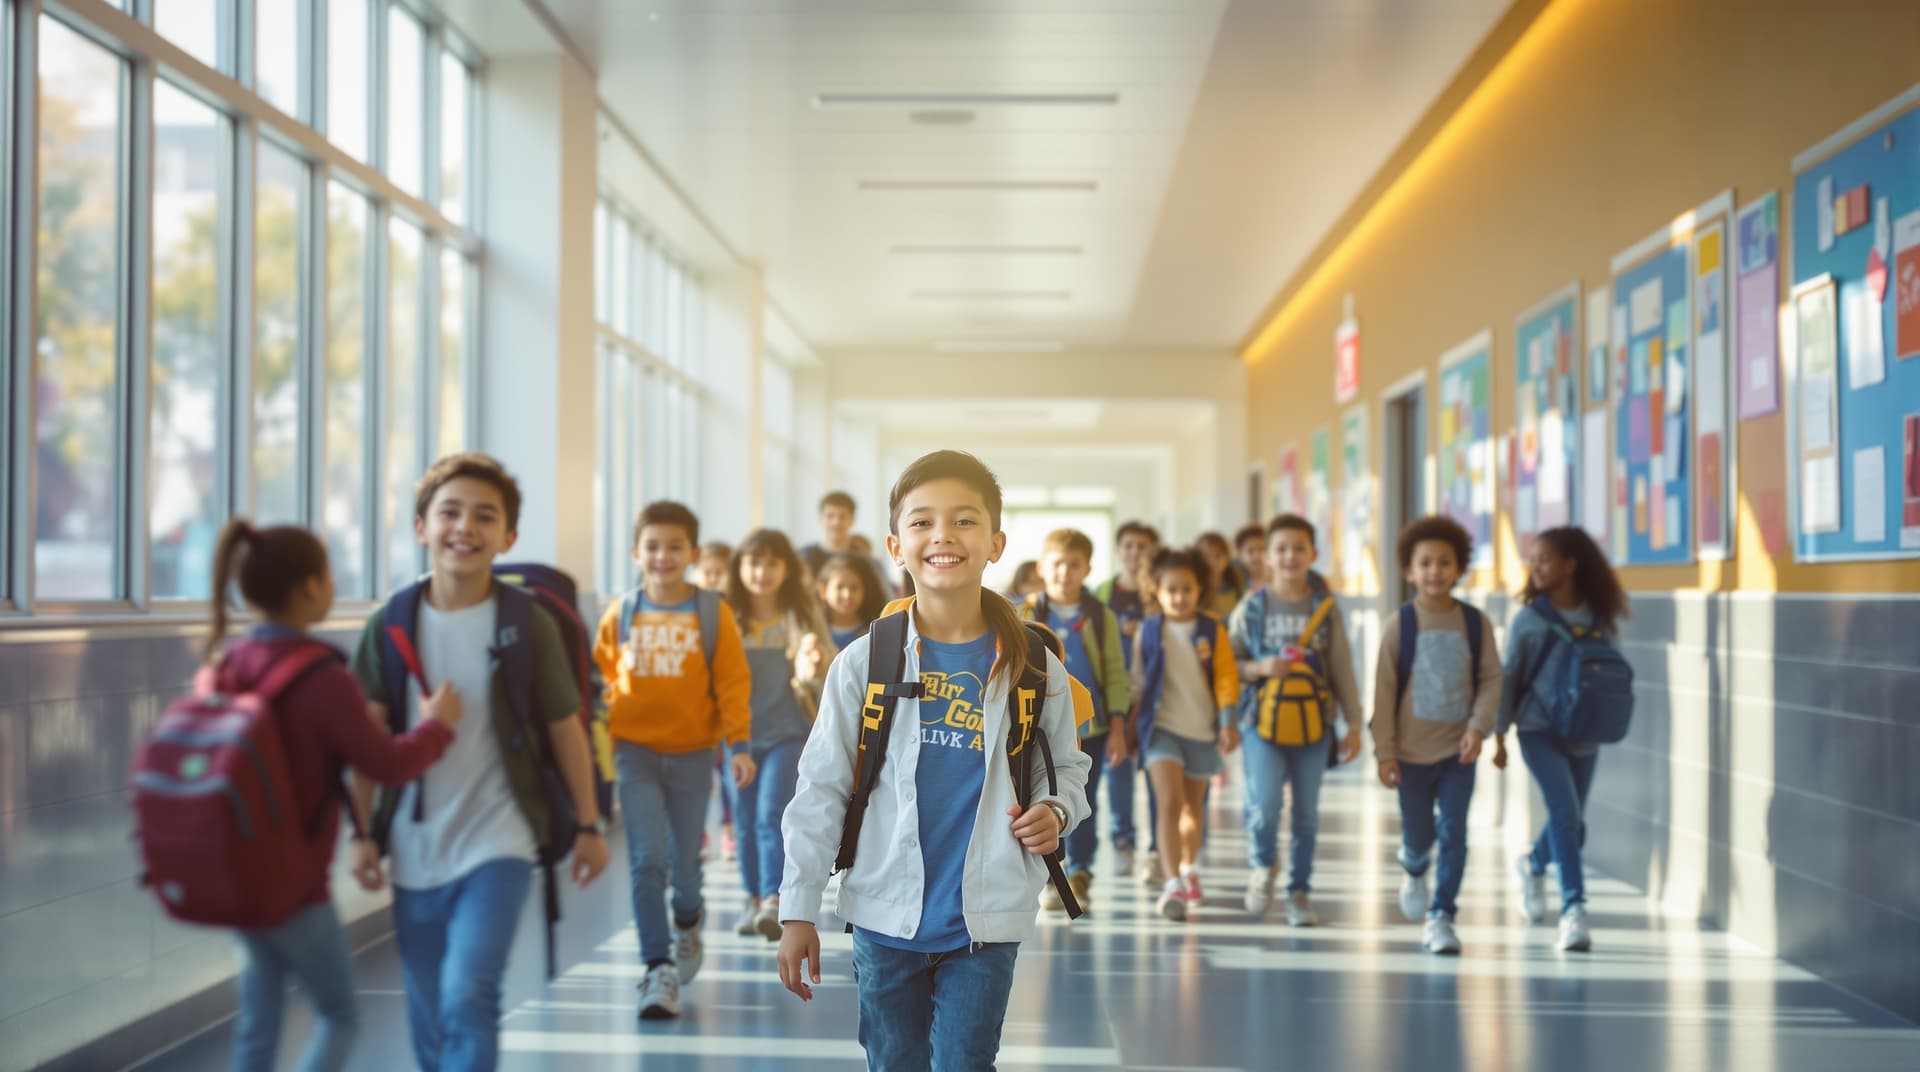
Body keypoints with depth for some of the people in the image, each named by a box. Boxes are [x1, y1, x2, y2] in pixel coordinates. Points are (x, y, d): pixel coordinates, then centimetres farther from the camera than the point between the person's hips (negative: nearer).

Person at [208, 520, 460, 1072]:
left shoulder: (226, 666, 1)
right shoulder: (322, 680, -21)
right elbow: (390, 765, -15)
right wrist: (438, 724, 2)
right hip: (293, 884, -7)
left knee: (256, 1027, 13)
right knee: (337, 1016, 11)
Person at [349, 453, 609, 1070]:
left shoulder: (528, 625, -8)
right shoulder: (391, 626, -2)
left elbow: (565, 731, 1)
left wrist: (590, 827, 6)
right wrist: (362, 832, 1)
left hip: (499, 842, -3)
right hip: (415, 850, 3)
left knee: (468, 996, -19)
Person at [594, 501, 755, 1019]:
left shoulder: (712, 613, -3)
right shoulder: (620, 616, 0)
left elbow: (732, 683, -2)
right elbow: (602, 681, 8)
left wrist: (737, 746, -6)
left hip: (693, 752, 0)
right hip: (636, 751, 0)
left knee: (685, 862, 8)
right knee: (646, 860, -10)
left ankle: (688, 922, 42)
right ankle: (659, 969, -5)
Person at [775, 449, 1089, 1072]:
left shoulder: (1034, 668, -1)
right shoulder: (864, 663, -3)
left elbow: (1067, 766, 15)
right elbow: (820, 792, 0)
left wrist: (1056, 811, -7)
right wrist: (798, 911, -3)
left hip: (986, 923, 0)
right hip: (886, 918, 1)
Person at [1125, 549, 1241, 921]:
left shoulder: (1212, 630, -1)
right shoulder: (1149, 632, -2)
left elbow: (1226, 677, 0)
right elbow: (1138, 684, 6)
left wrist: (1228, 722, -7)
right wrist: (1131, 728, 10)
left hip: (1202, 729, 2)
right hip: (1161, 726, -2)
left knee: (1193, 805, 17)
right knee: (1169, 801, -17)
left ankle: (1189, 870, 39)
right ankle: (1173, 884, -19)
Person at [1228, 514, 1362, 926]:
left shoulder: (1325, 608, 3)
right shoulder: (1251, 608, 2)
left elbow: (1342, 669, 6)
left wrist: (1354, 724, 3)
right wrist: (1260, 668, -14)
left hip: (1313, 724, 1)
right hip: (1263, 722, -1)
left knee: (1306, 815, 5)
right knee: (1265, 805, -15)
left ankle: (1299, 893, 20)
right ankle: (1263, 865, 15)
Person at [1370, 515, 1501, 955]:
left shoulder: (1475, 623, -2)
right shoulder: (1399, 627, -5)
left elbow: (1491, 680, 0)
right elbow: (1383, 692, -4)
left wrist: (1479, 726, -15)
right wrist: (1384, 751, -6)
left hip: (1458, 752, 0)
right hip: (1412, 752, 0)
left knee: (1454, 833, -6)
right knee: (1417, 835, 10)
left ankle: (1441, 916, 5)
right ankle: (1414, 871, 44)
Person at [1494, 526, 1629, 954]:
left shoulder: (1598, 619, 1)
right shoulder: (1528, 619, -2)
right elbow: (1508, 677, 1)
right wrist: (1499, 734, 1)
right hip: (1539, 730, -3)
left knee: (1572, 824, 14)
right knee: (1566, 815, -17)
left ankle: (1533, 865, 45)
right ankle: (1573, 909, -15)